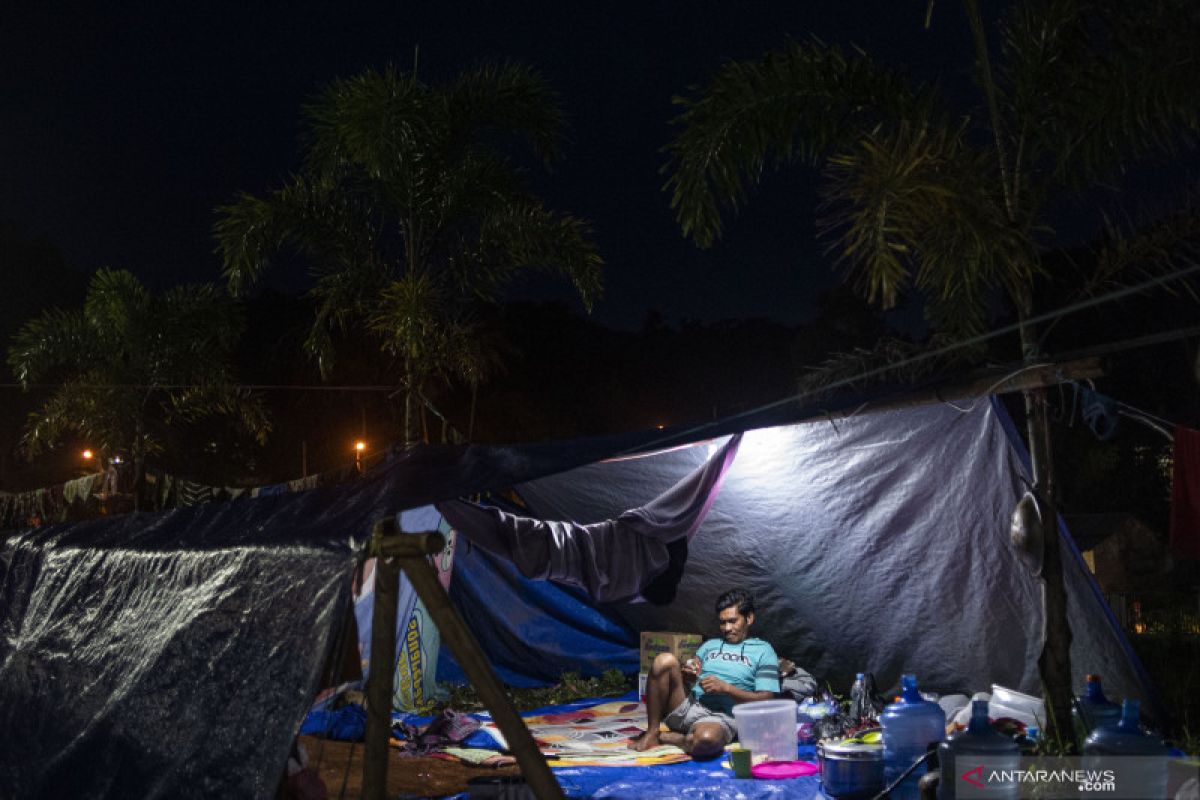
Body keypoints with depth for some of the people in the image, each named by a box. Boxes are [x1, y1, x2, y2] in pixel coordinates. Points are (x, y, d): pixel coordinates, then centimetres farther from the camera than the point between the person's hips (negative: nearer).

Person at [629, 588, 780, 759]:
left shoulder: (763, 651, 10)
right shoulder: (710, 645, 25)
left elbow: (765, 700, 0)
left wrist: (725, 688, -11)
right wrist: (686, 676, -6)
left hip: (721, 717, -4)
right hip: (686, 705, 4)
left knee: (707, 738, -42)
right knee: (665, 660, -22)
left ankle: (662, 738, -10)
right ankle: (651, 734, -13)